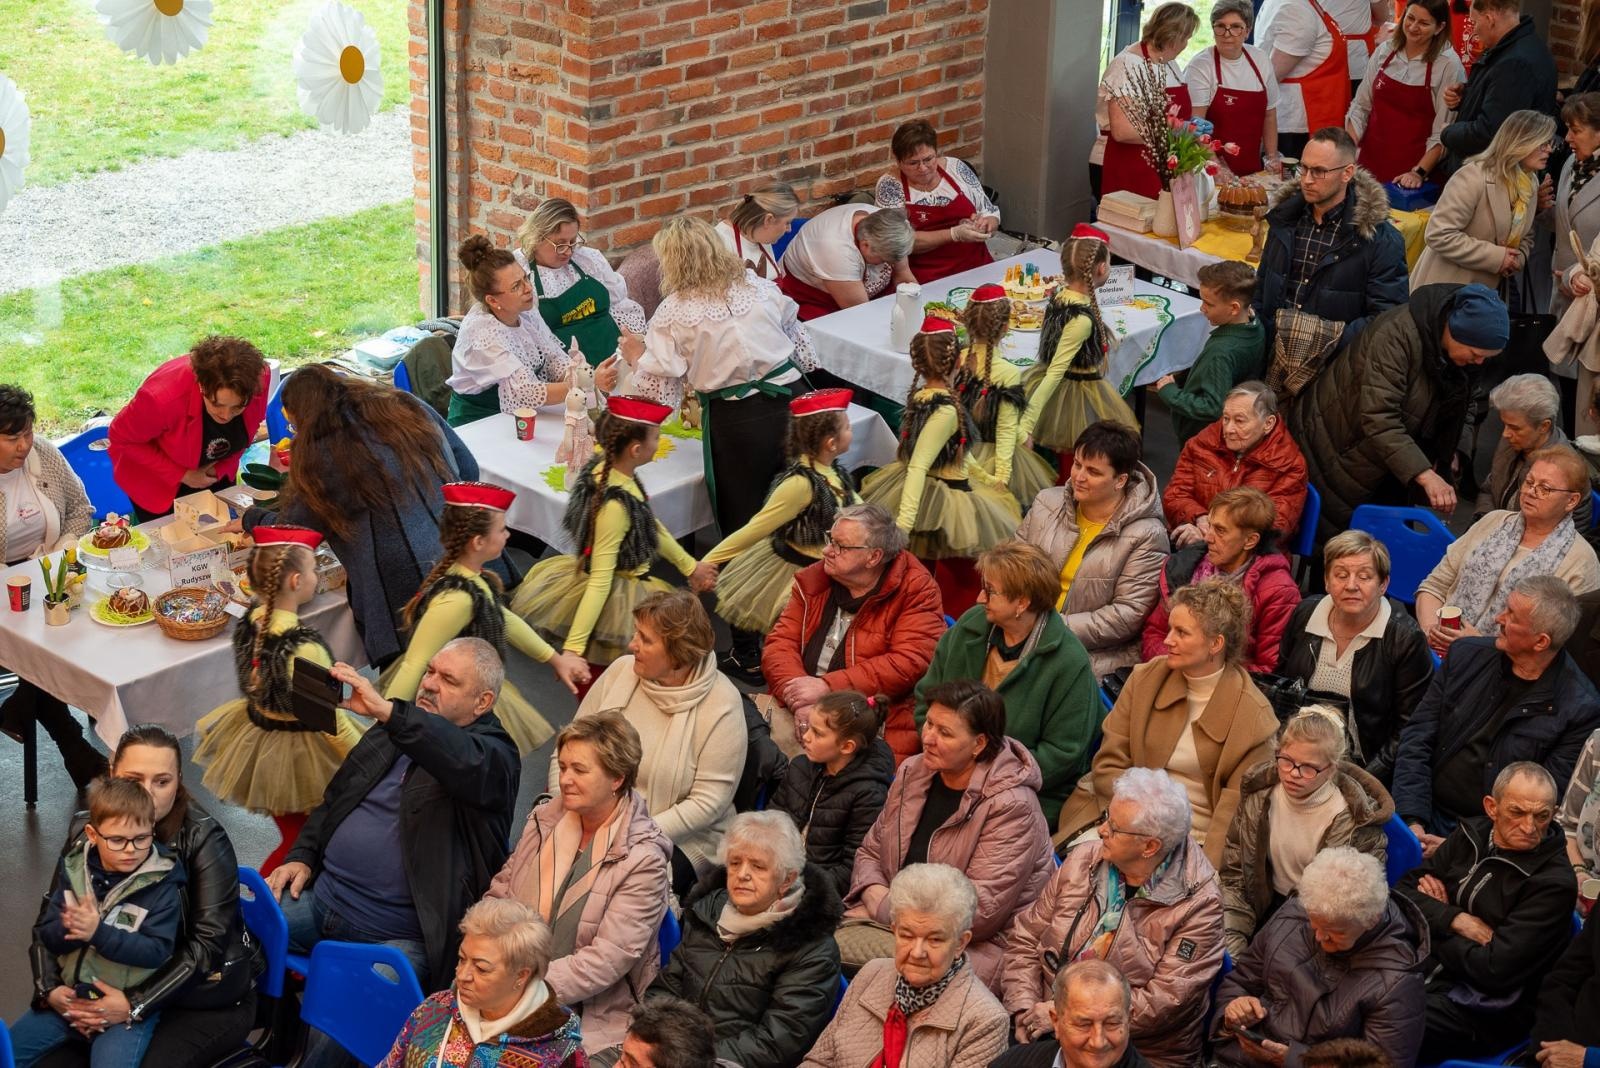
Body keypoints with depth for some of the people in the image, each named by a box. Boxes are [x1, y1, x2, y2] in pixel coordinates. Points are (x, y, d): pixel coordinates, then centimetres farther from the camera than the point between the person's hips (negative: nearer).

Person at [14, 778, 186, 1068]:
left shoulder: (161, 884, -10)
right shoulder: (73, 870, 3)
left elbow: (157, 951, -17)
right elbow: (47, 938, 1)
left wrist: (98, 932, -28)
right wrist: (69, 929, -23)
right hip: (67, 997, 5)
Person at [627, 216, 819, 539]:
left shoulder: (673, 313, -8)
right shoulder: (759, 286, 4)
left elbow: (656, 390, -5)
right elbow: (799, 339, 13)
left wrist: (637, 360, 14)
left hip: (734, 420, -4)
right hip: (788, 403, 4)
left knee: (742, 517, 9)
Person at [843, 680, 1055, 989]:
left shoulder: (1010, 806, -14)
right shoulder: (913, 772, 9)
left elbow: (980, 910, -20)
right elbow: (870, 852, 19)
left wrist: (892, 911, -15)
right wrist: (877, 898, -5)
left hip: (975, 945, -6)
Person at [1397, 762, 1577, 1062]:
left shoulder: (1553, 884, -13)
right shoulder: (1471, 835, 8)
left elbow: (1495, 970, -18)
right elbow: (1404, 891, 5)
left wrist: (1434, 918, -4)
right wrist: (1458, 920, -12)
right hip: (1424, 973, 7)